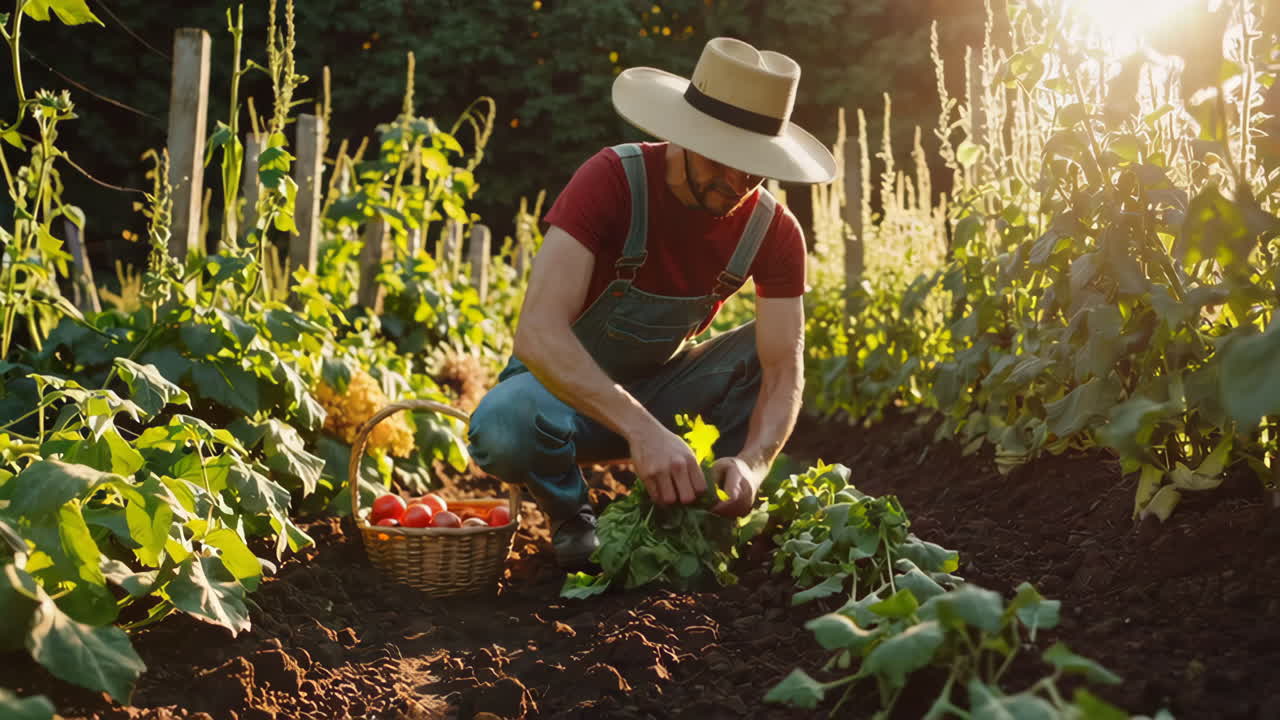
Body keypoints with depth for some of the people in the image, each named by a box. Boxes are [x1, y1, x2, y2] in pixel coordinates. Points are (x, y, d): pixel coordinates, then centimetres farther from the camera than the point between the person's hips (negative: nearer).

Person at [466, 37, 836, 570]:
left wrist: (750, 461, -42)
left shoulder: (773, 231, -16)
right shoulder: (612, 181, -28)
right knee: (502, 428, -37)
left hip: (662, 388, 4)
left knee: (775, 345, -20)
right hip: (568, 387, -3)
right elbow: (538, 333, -40)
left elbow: (784, 372, -20)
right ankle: (572, 516, -3)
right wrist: (642, 430, -51)